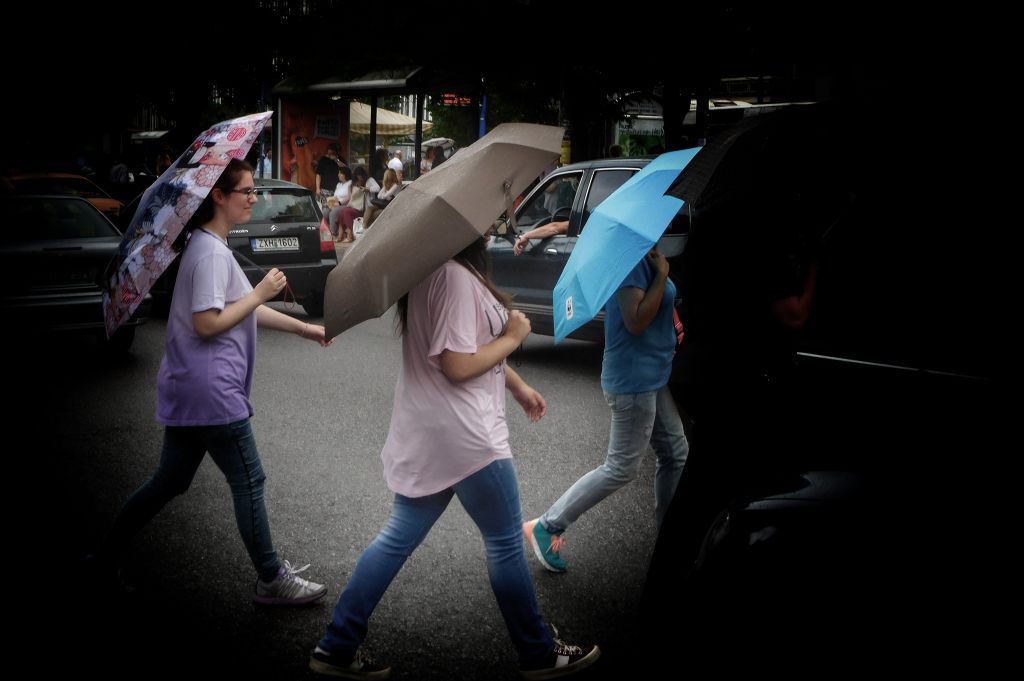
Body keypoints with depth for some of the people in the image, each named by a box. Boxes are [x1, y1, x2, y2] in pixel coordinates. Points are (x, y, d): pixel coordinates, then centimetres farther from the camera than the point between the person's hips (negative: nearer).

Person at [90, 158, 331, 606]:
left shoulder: (209, 246, 15)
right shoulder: (212, 253, -18)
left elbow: (244, 310, 21)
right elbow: (207, 323, -24)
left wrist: (306, 329, 20)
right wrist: (260, 293, -15)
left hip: (188, 388, 10)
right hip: (211, 390, -10)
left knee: (169, 482, 17)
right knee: (248, 484, 1)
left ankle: (105, 559, 26)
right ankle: (271, 581, 13)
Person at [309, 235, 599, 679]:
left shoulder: (433, 268, 12)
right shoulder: (455, 275, -21)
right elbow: (458, 366, -23)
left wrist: (518, 386, 26)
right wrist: (514, 337, -9)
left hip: (428, 431, 10)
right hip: (462, 435, -10)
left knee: (398, 539, 13)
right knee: (505, 543, 6)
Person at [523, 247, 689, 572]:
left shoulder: (645, 255, 8)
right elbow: (636, 321, -28)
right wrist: (662, 274, -24)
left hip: (651, 375, 10)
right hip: (633, 380, -10)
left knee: (676, 454, 16)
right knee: (621, 468, 0)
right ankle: (546, 527, 9)